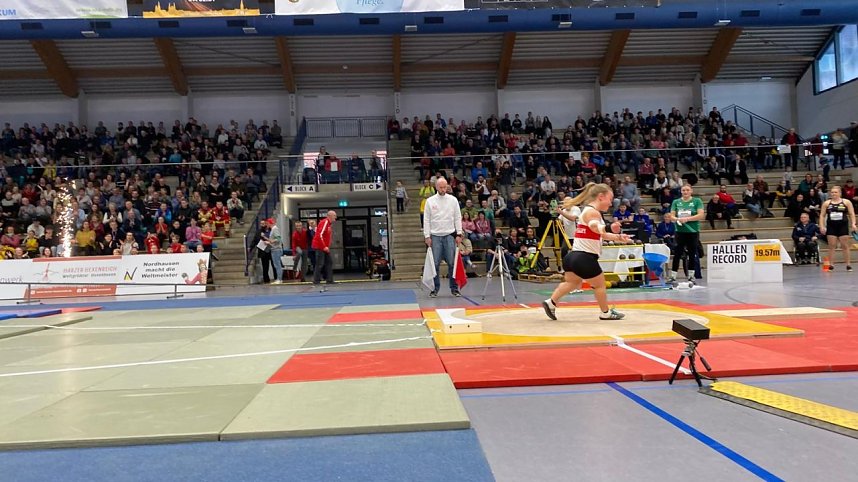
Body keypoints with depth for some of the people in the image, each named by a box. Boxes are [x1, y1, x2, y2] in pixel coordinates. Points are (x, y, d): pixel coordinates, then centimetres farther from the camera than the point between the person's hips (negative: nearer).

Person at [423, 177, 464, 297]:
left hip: (450, 235, 0)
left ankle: (454, 288, 9)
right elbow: (426, 220, 3)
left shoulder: (453, 200, 4)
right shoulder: (430, 201, 3)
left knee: (452, 263, 0)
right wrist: (427, 236, -2)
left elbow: (458, 218, 6)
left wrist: (459, 234, 0)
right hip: (435, 236, 0)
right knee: (435, 264, 1)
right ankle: (435, 288, 10)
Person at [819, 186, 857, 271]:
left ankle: (848, 264, 8)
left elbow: (852, 214, 2)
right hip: (831, 226, 1)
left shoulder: (846, 202, 3)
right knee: (831, 246, 1)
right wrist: (822, 226, -2)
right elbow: (822, 215, 7)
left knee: (845, 246, 2)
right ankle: (831, 265, 5)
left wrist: (853, 224, -9)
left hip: (843, 226, -1)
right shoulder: (826, 203, 6)